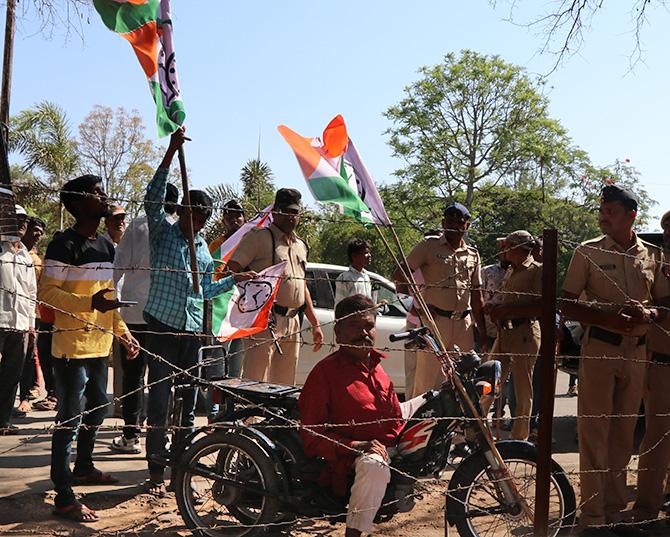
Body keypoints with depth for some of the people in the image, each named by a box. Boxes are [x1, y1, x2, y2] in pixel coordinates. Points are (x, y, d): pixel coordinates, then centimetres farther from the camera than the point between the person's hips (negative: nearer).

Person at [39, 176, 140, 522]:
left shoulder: (107, 246, 14)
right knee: (70, 419, -5)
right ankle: (64, 497, 3)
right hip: (71, 348, -8)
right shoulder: (64, 244, -12)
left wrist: (124, 334, 16)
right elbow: (46, 292, -17)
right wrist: (90, 303, -29)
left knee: (97, 410, 20)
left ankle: (83, 468, 40)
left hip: (100, 346, 9)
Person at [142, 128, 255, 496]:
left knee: (188, 402, 8)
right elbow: (153, 198, -16)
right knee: (159, 400, -4)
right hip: (162, 326, -5)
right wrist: (171, 153, -24)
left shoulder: (204, 248, 17)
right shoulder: (162, 231, 2)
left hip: (193, 329, 5)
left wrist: (235, 279, 16)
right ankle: (156, 472, 4)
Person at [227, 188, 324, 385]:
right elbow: (231, 270, -11)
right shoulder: (258, 237, -2)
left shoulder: (301, 245, 22)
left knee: (285, 385, 12)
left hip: (292, 323, 8)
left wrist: (315, 324, 23)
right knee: (255, 382, -11)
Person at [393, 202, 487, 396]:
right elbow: (399, 275, 0)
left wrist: (482, 332, 16)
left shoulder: (473, 254, 15)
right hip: (434, 321, -4)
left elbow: (476, 296, 19)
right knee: (426, 379, -5)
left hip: (464, 323, 5)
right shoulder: (429, 246, 2)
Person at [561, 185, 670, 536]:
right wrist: (608, 316, -19)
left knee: (623, 434, 11)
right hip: (598, 348, -3)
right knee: (594, 433, -2)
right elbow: (567, 305, -3)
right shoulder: (588, 252, -1)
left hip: (637, 351, 4)